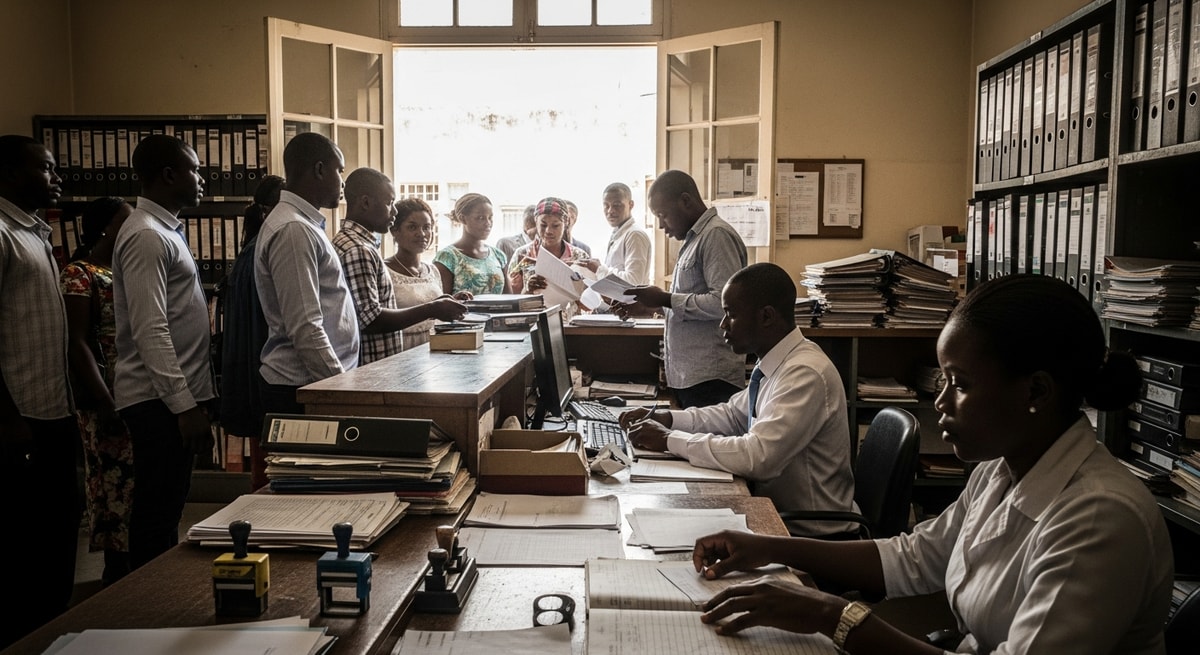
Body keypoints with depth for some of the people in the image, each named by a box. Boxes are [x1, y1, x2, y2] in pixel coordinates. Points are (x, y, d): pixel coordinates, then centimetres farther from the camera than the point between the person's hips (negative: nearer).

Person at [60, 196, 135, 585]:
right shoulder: (79, 275, -8)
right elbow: (77, 343, -14)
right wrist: (106, 404, -20)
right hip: (110, 402, -7)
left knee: (138, 485, 10)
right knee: (114, 485, -1)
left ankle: (136, 566, 19)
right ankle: (117, 571, 10)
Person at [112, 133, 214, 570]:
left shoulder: (166, 231, 17)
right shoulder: (146, 236, -14)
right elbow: (150, 331, -21)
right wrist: (185, 405, -23)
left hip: (177, 396, 10)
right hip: (160, 401, -10)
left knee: (165, 515, 16)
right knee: (156, 520, -2)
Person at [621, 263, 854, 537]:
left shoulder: (805, 374, -25)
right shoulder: (776, 363, 2)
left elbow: (757, 456, -31)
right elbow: (734, 414, 15)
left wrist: (669, 440, -22)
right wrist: (666, 419, 1)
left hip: (807, 535, -7)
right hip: (777, 511, 7)